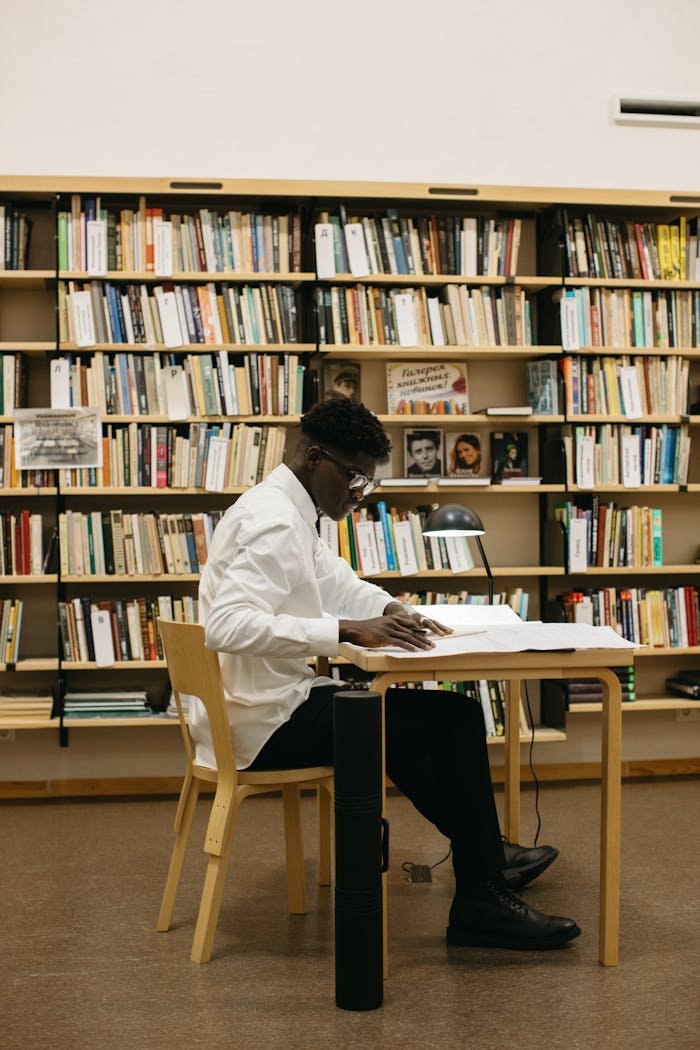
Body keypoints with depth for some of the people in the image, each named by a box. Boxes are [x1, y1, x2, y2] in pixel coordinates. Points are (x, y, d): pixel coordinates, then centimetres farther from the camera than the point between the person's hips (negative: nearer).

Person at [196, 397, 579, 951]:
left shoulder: (286, 511, 12)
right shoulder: (274, 522, -20)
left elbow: (336, 583, 23)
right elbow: (229, 624, -33)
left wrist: (390, 610, 4)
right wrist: (348, 629, -35)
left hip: (268, 702, 11)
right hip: (263, 720, -11)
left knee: (405, 715, 27)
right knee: (456, 720, -9)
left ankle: (484, 852, 41)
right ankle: (481, 900, 1)